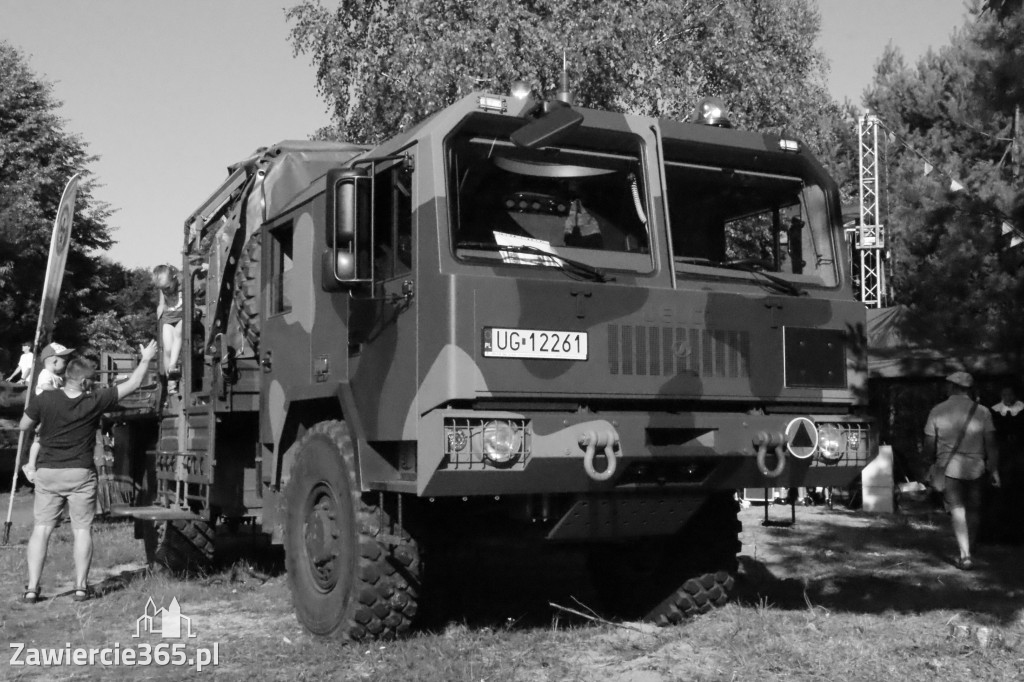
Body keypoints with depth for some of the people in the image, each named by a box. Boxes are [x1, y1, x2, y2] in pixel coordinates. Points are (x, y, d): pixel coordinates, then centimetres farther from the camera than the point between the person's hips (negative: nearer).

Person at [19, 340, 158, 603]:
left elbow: (23, 426, 7)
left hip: (47, 473, 2)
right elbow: (132, 385, 0)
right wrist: (146, 359, 13)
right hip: (80, 474, -1)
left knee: (41, 528, 5)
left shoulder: (44, 400, -7)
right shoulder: (95, 402, -9)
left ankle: (32, 588, 1)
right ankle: (81, 587, 4)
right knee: (82, 529, 6)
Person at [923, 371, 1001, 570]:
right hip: (975, 467, 1)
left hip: (948, 468, -1)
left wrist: (930, 464, 17)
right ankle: (967, 547, 27)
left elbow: (929, 444, 0)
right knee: (972, 510, 17)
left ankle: (965, 555, -12)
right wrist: (994, 470, 0)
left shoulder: (937, 411, -3)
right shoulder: (982, 412, -3)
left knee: (957, 510, -2)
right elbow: (991, 444, -5)